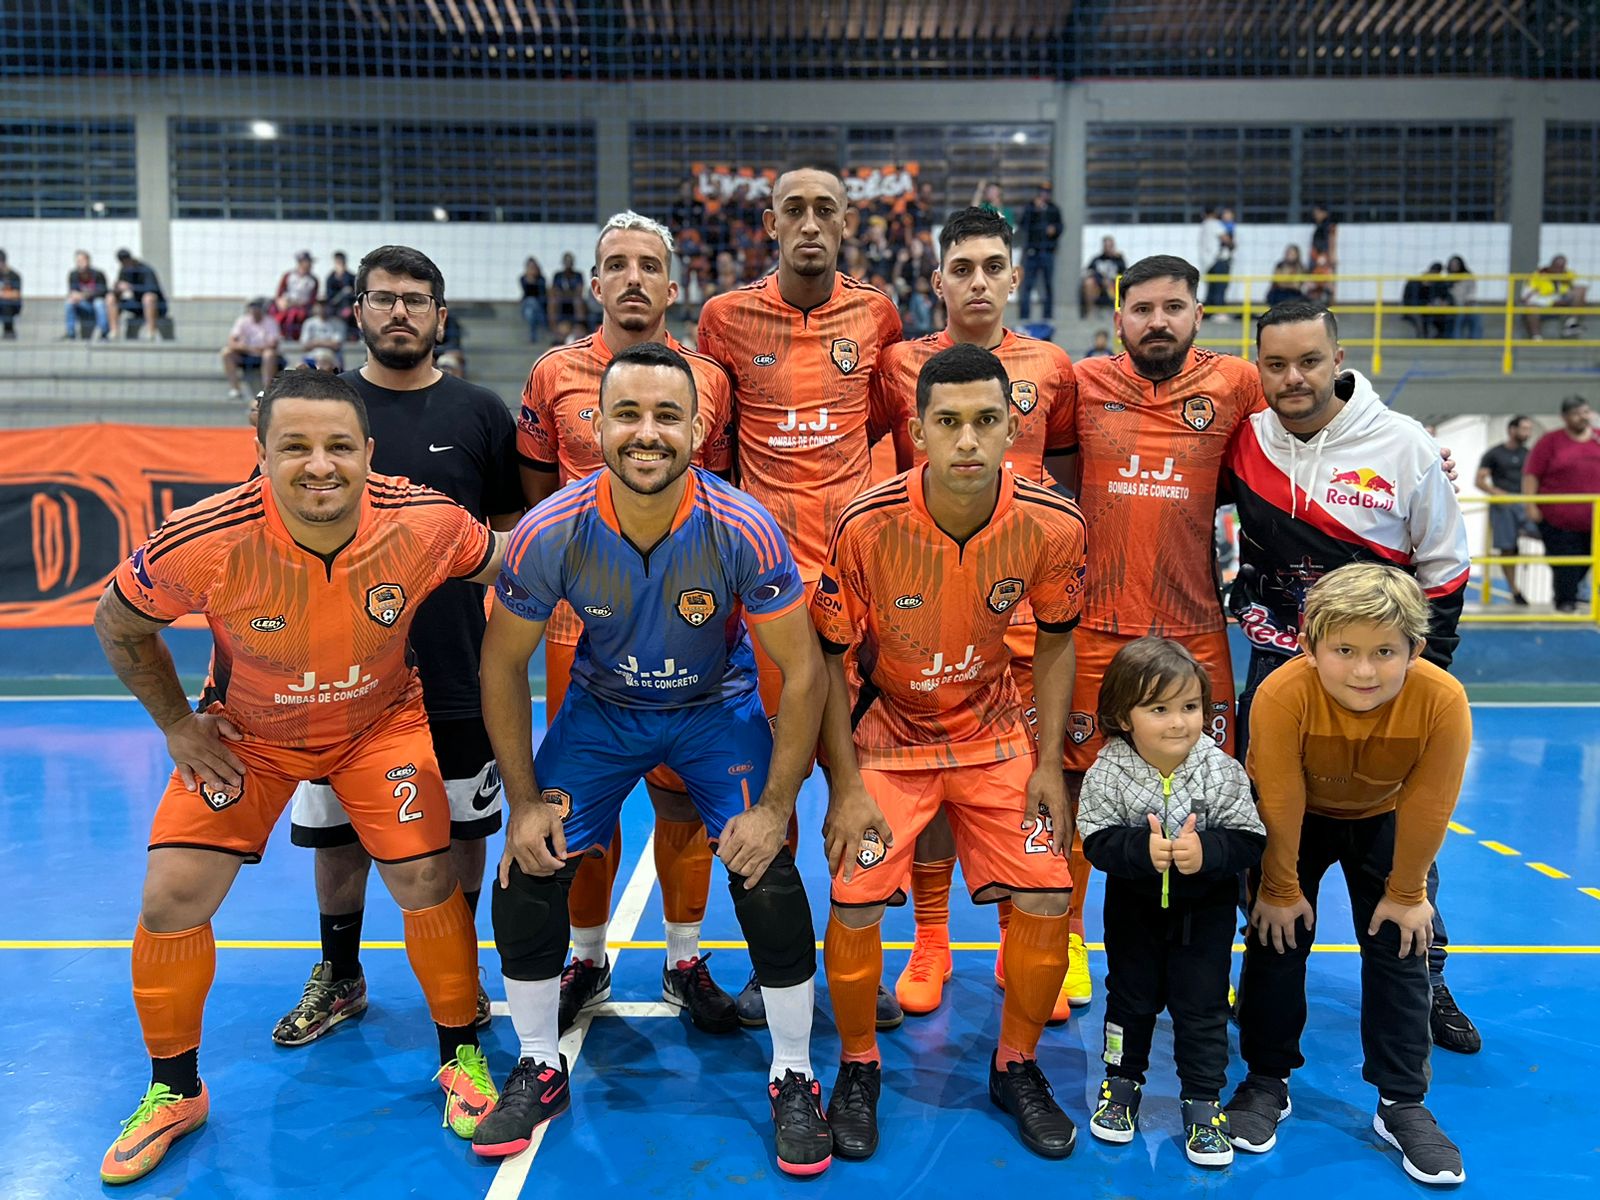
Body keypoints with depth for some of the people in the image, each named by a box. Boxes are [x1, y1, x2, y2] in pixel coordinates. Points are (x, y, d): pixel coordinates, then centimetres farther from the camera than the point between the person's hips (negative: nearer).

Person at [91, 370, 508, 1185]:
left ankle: (460, 1057, 18)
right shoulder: (205, 543, -29)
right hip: (245, 732, 1)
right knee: (172, 898, -4)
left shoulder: (426, 524, -28)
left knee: (426, 881, -9)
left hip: (380, 722, 0)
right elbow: (118, 624, -8)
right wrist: (176, 724, -6)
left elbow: (505, 566, -5)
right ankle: (173, 1092, 23)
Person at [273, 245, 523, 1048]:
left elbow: (512, 533, 7)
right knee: (339, 832, 12)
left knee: (459, 830, 10)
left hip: (455, 670, 0)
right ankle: (340, 978, 33)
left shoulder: (480, 413, 2)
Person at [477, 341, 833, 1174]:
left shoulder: (742, 529, -28)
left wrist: (774, 807, -19)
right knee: (528, 870, -7)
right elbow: (503, 665, -9)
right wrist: (525, 801, -8)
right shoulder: (551, 533, -24)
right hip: (601, 707, 2)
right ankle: (539, 1069, 19)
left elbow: (801, 669, -18)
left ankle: (793, 1079, 10)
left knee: (767, 876, -15)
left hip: (717, 707, -1)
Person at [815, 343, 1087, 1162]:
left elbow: (1056, 642, -1)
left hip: (996, 734, 2)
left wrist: (1048, 763, -5)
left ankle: (1016, 1068, 23)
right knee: (855, 903, -11)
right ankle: (857, 1071, 19)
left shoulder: (1053, 525, -18)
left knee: (1047, 899, -6)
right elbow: (827, 655, -12)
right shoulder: (867, 526, -24)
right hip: (886, 735, -1)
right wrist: (845, 785, -12)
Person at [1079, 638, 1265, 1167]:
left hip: (1205, 906, 0)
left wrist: (1205, 850, -35)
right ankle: (1122, 1083, 34)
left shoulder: (1222, 771, -21)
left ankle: (1203, 1102, 22)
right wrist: (1143, 849, -37)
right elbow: (1097, 841, -21)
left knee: (1202, 1004, 6)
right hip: (1135, 904, 1)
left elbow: (1249, 841, -18)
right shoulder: (1108, 772, -21)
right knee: (1131, 996, 14)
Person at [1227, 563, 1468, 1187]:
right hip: (1297, 820, -1)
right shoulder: (1283, 695, -38)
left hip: (1384, 820, 1)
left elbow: (1426, 807, -20)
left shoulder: (1443, 700, -35)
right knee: (1279, 937, 0)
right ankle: (1267, 1082, 18)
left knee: (1400, 949, -1)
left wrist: (1406, 892, -8)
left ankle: (1402, 1103, 15)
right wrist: (1280, 888, -13)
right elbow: (1279, 803, -25)